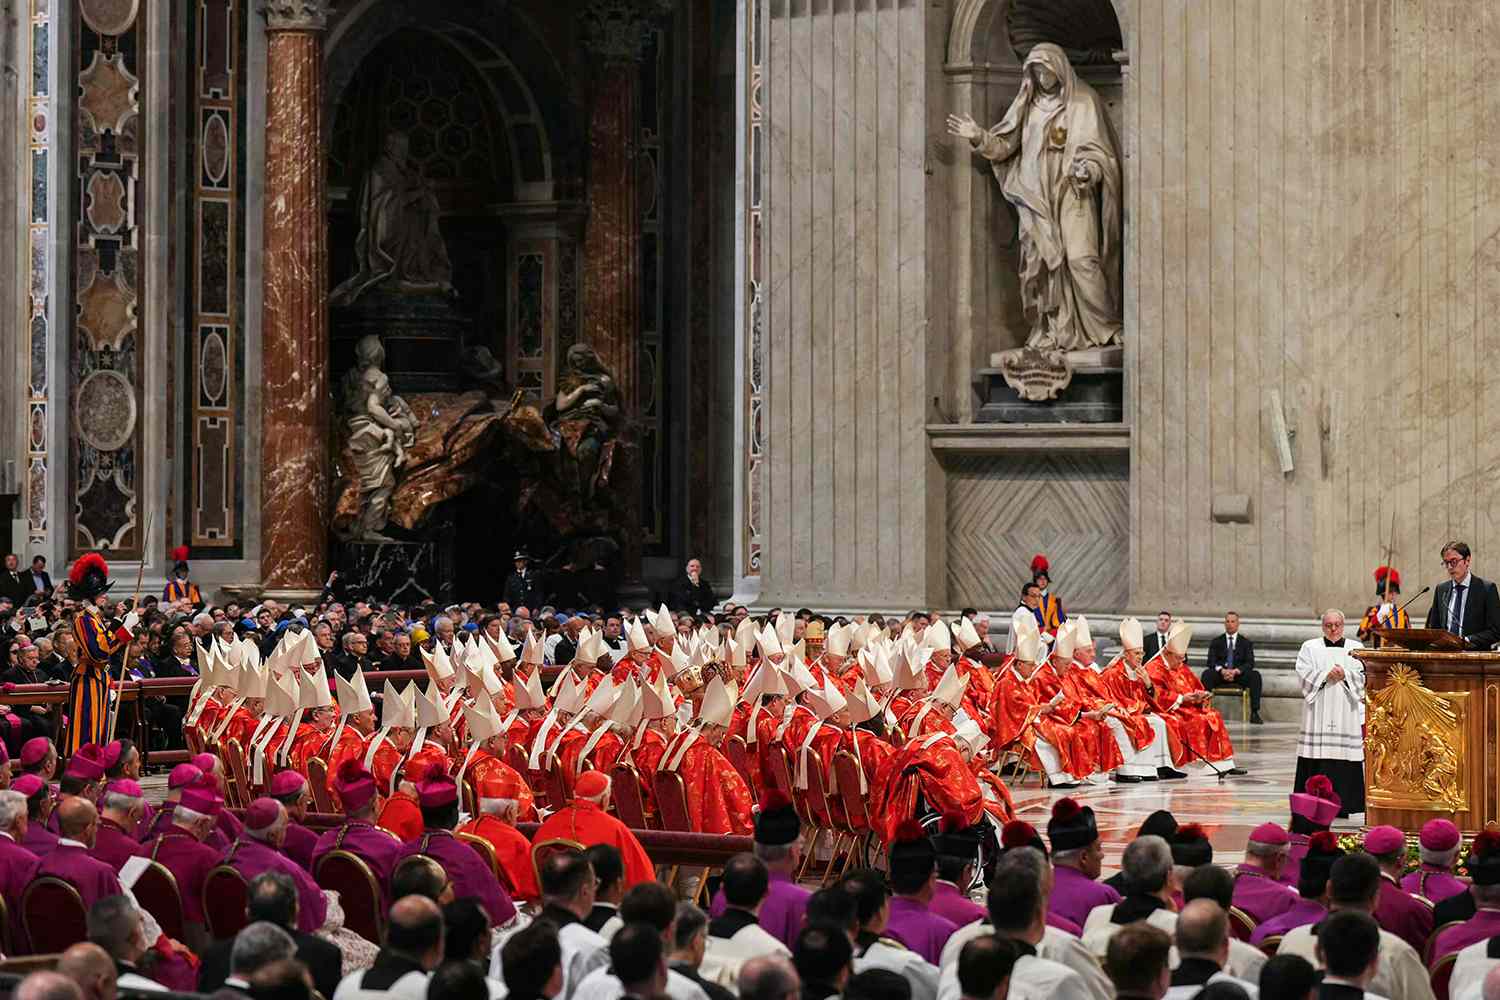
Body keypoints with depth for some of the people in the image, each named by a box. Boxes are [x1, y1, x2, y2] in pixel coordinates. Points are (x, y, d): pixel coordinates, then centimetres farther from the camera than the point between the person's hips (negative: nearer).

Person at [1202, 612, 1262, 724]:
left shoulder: (1246, 642, 13)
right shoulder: (1216, 642, 14)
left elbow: (1250, 663, 0)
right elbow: (1211, 661, 1)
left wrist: (1236, 671, -20)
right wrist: (1222, 670, -21)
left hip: (1239, 675, 0)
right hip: (1220, 676, 0)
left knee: (1255, 675, -29)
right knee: (1207, 673, -32)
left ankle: (1254, 713, -32)